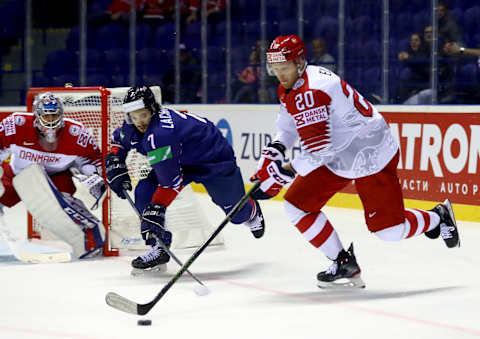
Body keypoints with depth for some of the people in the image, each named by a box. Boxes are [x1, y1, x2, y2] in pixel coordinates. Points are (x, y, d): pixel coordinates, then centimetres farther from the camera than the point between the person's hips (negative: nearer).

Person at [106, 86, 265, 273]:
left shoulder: (160, 133, -41)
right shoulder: (132, 127, -14)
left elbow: (170, 180, -41)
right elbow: (119, 140, 12)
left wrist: (156, 210, -42)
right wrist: (114, 164, -4)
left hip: (214, 158, -8)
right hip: (180, 159, 8)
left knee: (237, 213, 8)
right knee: (144, 193, -15)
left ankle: (253, 212, 49)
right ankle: (159, 249, -6)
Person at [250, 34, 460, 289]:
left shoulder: (312, 90, -30)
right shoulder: (288, 88, 2)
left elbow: (318, 148, -33)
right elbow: (289, 124, 19)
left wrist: (285, 172, -29)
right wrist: (275, 150, 0)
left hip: (372, 157, -9)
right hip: (336, 156, 9)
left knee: (389, 229, -6)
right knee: (296, 205, -2)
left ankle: (438, 218, 25)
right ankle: (344, 264, 8)